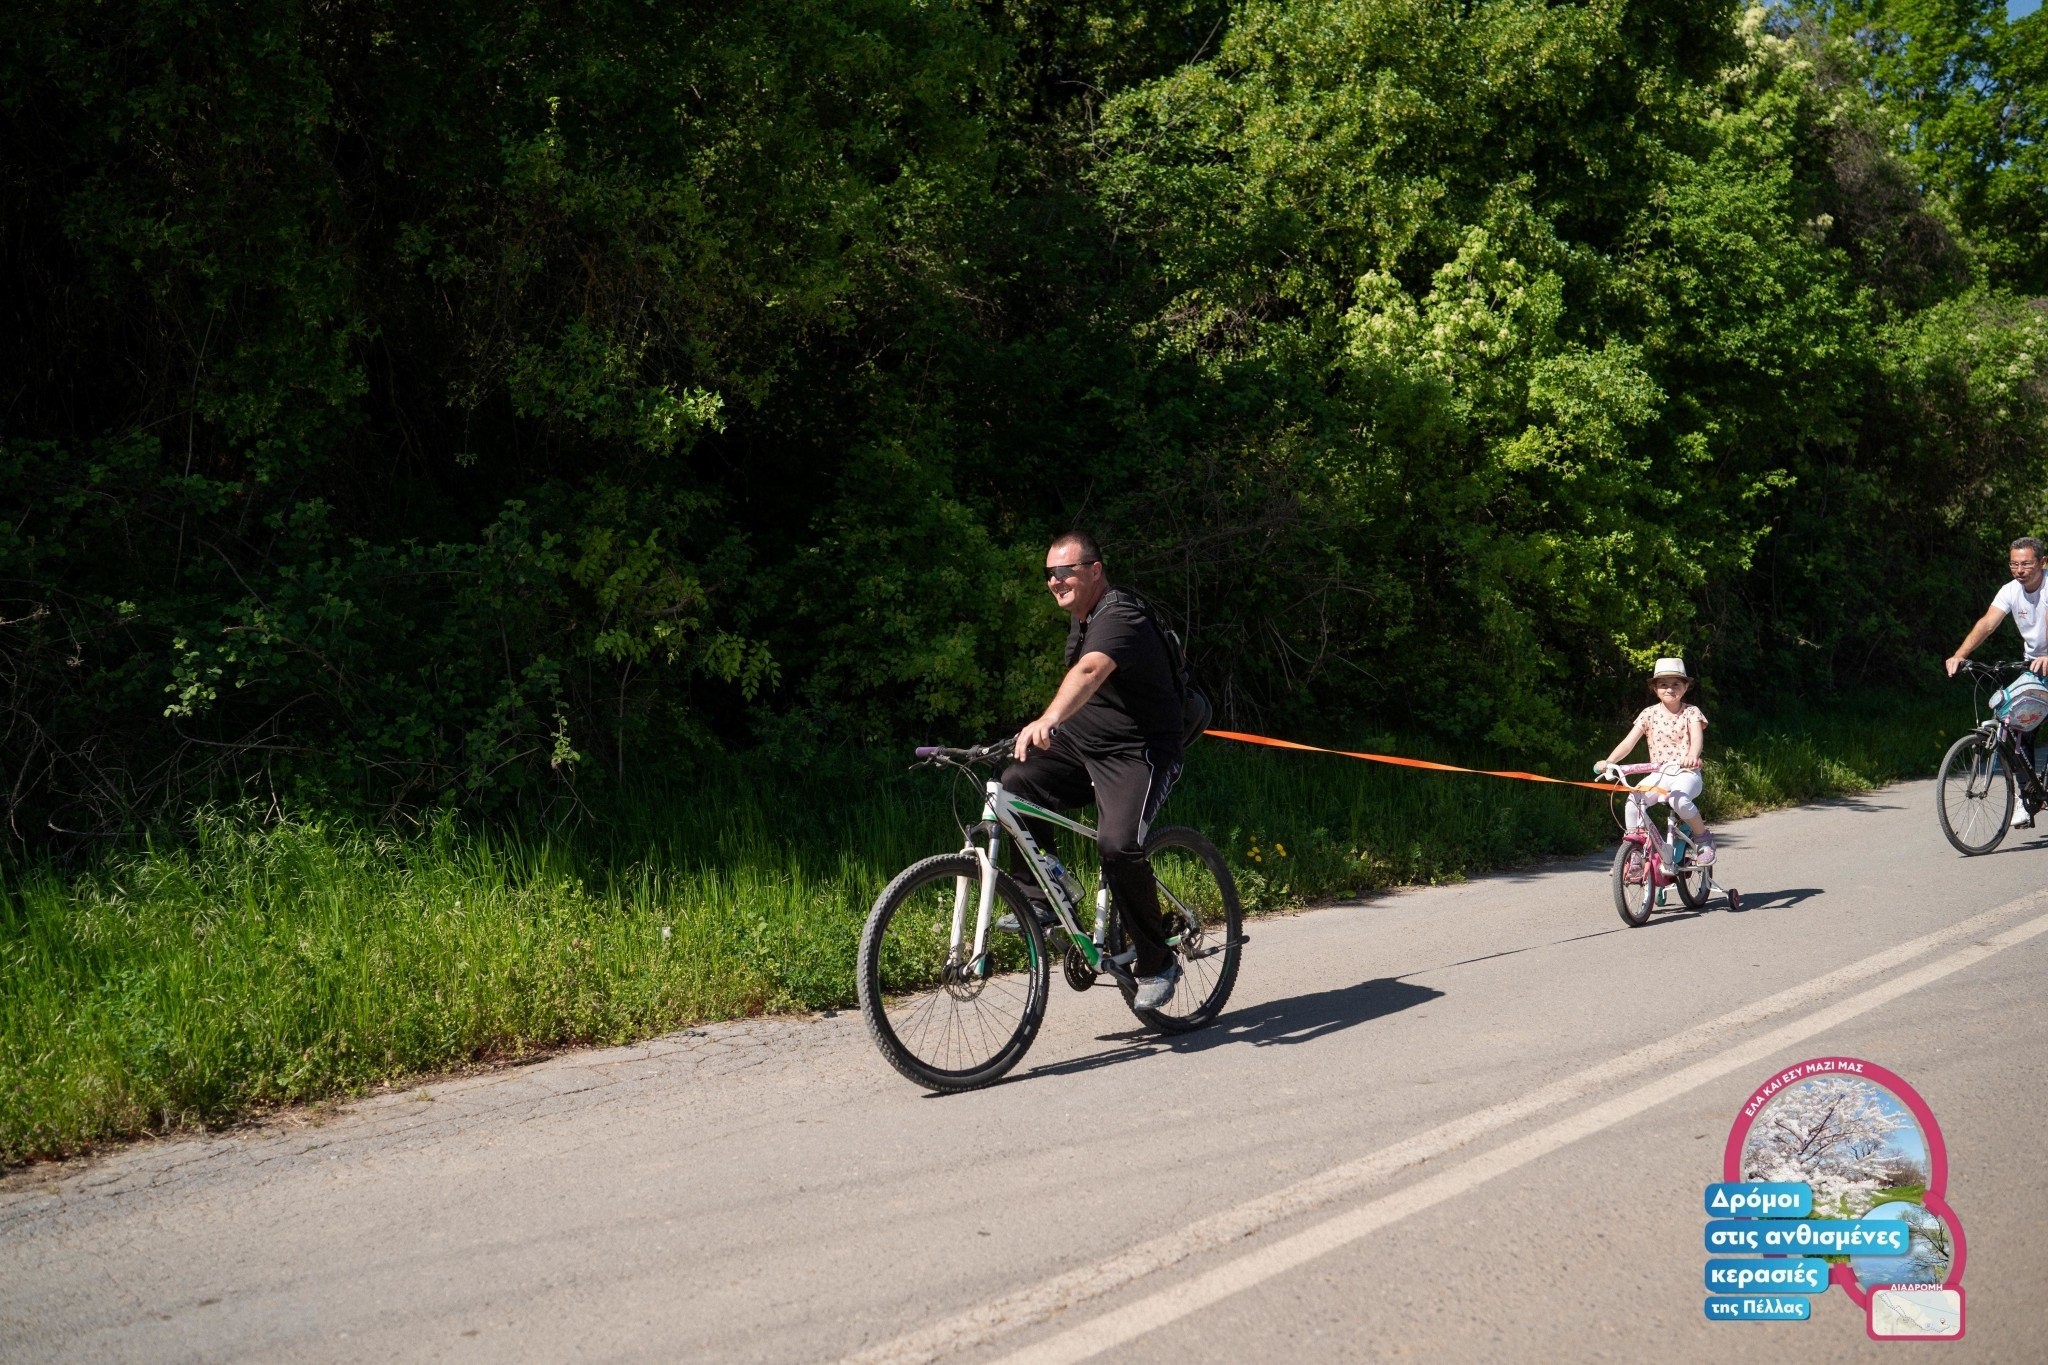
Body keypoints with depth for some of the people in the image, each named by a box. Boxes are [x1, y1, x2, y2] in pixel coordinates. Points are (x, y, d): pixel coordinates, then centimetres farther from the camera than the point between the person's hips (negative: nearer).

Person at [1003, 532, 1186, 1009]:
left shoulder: (1121, 617, -21)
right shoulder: (1080, 616, 10)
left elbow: (1089, 672, -42)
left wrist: (1048, 720, -58)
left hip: (1137, 754, -9)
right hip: (1081, 743, 9)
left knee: (1119, 846, -28)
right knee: (1014, 787, -14)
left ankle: (1157, 963, -9)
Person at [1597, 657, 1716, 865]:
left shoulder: (1691, 712, 2)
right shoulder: (1649, 713, 7)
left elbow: (1697, 738, -16)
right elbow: (1629, 741, -1)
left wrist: (1692, 756, -41)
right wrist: (1608, 761, -19)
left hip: (1686, 773, -3)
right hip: (1658, 774, 3)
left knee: (1678, 800, -35)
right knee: (1632, 803, -24)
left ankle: (1703, 837, -10)